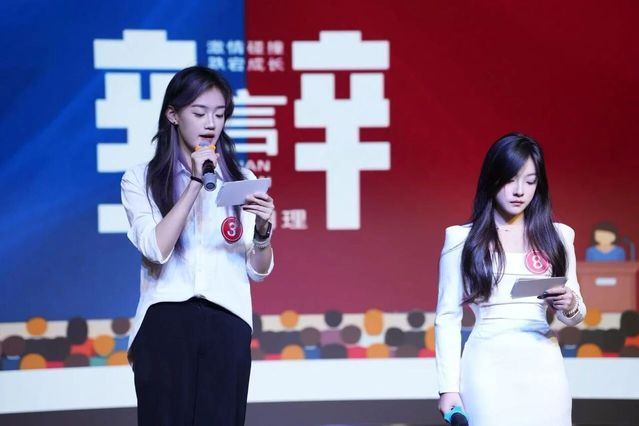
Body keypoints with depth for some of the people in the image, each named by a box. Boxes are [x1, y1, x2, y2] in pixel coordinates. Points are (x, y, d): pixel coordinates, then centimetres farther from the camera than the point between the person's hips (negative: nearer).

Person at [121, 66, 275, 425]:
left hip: (227, 325, 2)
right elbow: (156, 249, -12)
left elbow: (259, 271, 9)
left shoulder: (240, 179, 11)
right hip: (164, 323, -2)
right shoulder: (140, 179, 3)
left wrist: (263, 231, -11)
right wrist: (195, 184, -14)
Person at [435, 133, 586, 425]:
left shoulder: (557, 236, 9)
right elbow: (448, 317, 2)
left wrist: (570, 306, -8)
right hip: (489, 367, -2)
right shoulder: (463, 240, 2)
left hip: (543, 368, 2)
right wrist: (449, 386, -3)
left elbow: (575, 315, 15)